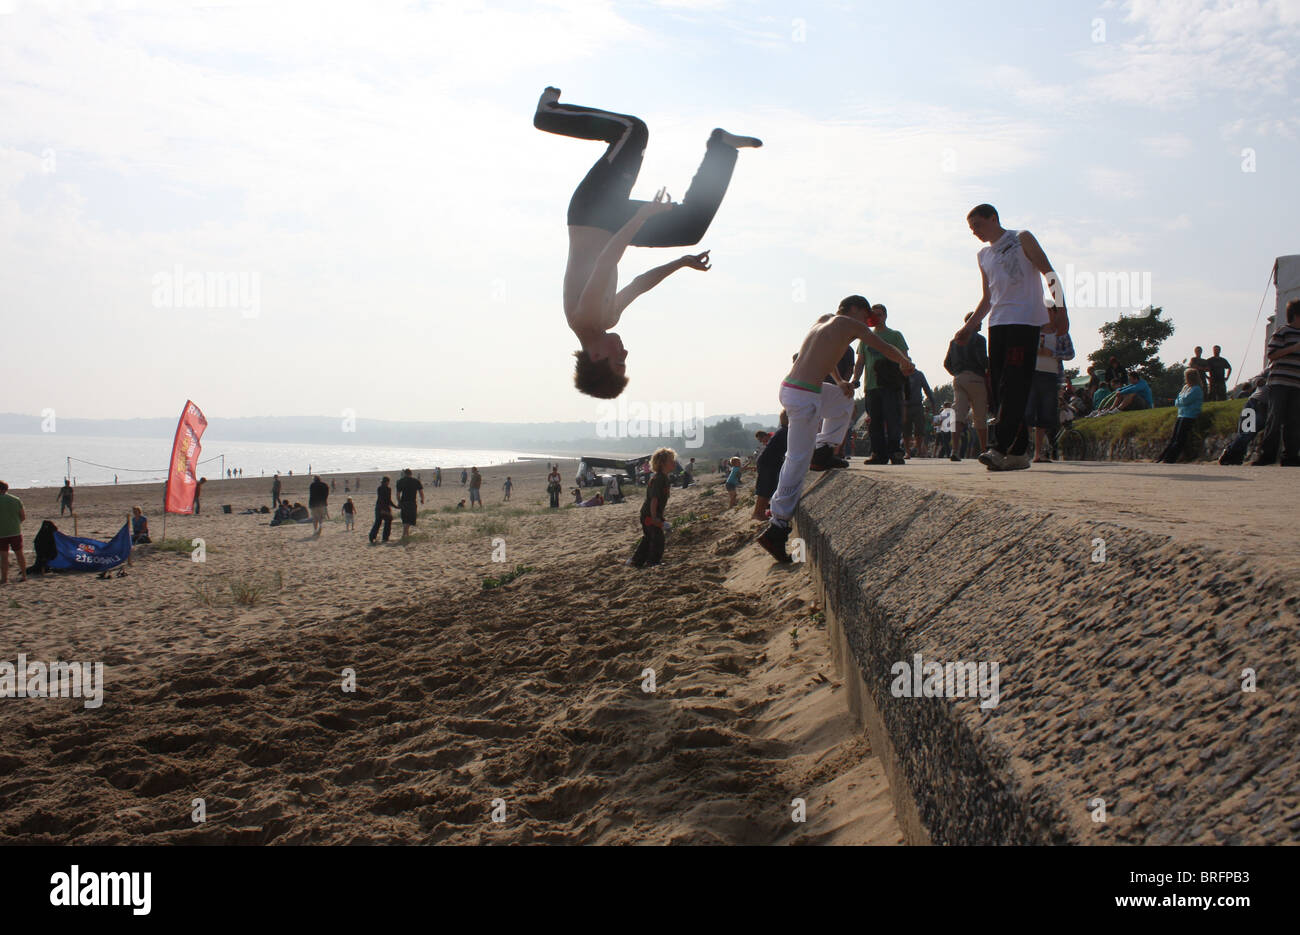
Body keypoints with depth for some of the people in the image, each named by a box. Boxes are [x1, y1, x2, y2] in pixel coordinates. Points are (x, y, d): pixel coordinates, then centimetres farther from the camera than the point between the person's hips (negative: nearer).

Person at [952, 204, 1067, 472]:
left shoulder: (1021, 239, 4)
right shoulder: (983, 256, 21)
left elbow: (1050, 275, 0)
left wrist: (1061, 311, -11)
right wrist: (969, 327, 19)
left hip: (1025, 321, -7)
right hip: (997, 324, 7)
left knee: (1014, 386, -15)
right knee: (999, 387, 1)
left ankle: (1000, 447, -24)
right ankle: (1018, 451, 4)